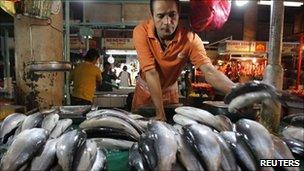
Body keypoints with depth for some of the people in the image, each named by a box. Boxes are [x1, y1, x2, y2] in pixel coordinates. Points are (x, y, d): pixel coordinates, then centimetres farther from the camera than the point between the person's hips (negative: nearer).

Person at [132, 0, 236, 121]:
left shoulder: (190, 38, -25)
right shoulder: (141, 32, -26)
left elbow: (209, 71, -33)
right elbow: (151, 72, -31)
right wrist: (160, 113, -33)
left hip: (170, 91, 0)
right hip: (145, 89, 0)